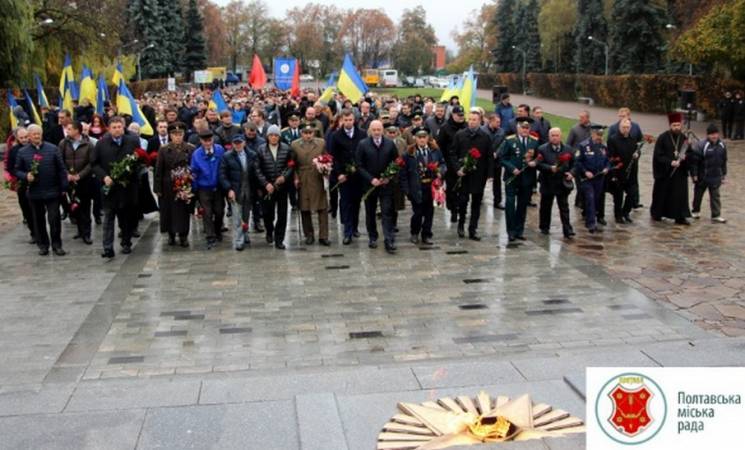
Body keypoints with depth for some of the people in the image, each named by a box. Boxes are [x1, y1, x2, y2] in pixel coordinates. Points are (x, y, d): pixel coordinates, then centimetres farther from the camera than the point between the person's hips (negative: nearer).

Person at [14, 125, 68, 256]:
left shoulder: (52, 149, -1)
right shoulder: (22, 152, 3)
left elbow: (61, 169, 1)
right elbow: (18, 170, 8)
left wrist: (64, 187, -2)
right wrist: (26, 176, -14)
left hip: (52, 191, -2)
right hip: (34, 192, 2)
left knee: (54, 219, -1)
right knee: (38, 220, 10)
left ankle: (57, 245, 10)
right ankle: (42, 245, 22)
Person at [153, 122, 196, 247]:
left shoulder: (191, 149, -2)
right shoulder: (164, 150, -1)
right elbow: (158, 170, 0)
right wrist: (158, 188, -4)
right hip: (168, 188, 1)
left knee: (184, 212, 4)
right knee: (169, 212, 7)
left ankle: (183, 235, 13)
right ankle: (171, 234, 21)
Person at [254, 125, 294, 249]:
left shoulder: (287, 149, 1)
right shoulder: (261, 150, 0)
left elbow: (291, 165, 1)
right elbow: (258, 169, -2)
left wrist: (284, 176, -15)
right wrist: (266, 183, -11)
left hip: (282, 186, 0)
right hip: (267, 186, 0)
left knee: (282, 214, 0)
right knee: (268, 212, 6)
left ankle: (279, 240, 9)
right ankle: (269, 232, 35)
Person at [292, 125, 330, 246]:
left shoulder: (321, 143, 6)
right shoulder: (295, 145, 4)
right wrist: (295, 178, -4)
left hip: (318, 180, 0)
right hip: (303, 181, 0)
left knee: (322, 209, -1)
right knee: (305, 209, 7)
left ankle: (323, 236, 4)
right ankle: (309, 235, 19)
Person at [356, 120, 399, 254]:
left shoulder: (390, 144, 3)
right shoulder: (363, 144, -1)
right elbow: (359, 166, -3)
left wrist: (389, 177, -9)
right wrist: (371, 179, -13)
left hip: (386, 184, 0)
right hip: (369, 184, 0)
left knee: (387, 213, -5)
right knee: (370, 213, 11)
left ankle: (389, 241, -6)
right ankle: (372, 238, 24)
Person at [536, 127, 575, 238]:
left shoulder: (568, 149, 5)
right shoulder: (542, 149, -3)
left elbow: (573, 164, 11)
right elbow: (539, 164, -10)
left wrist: (571, 173, -6)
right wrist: (550, 168, -24)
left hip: (563, 183, 1)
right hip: (548, 183, -1)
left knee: (564, 207, 0)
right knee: (546, 206, 12)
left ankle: (567, 230, -1)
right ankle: (544, 227, 28)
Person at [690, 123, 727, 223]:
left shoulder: (721, 145, 3)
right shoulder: (701, 145, -15)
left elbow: (724, 161, 14)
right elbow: (695, 161, -14)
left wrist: (724, 174, 15)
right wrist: (694, 174, -14)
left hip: (715, 177, 4)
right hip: (702, 176, -4)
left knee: (715, 196, 4)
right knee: (698, 194, 13)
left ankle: (716, 216, 7)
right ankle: (696, 211, 33)